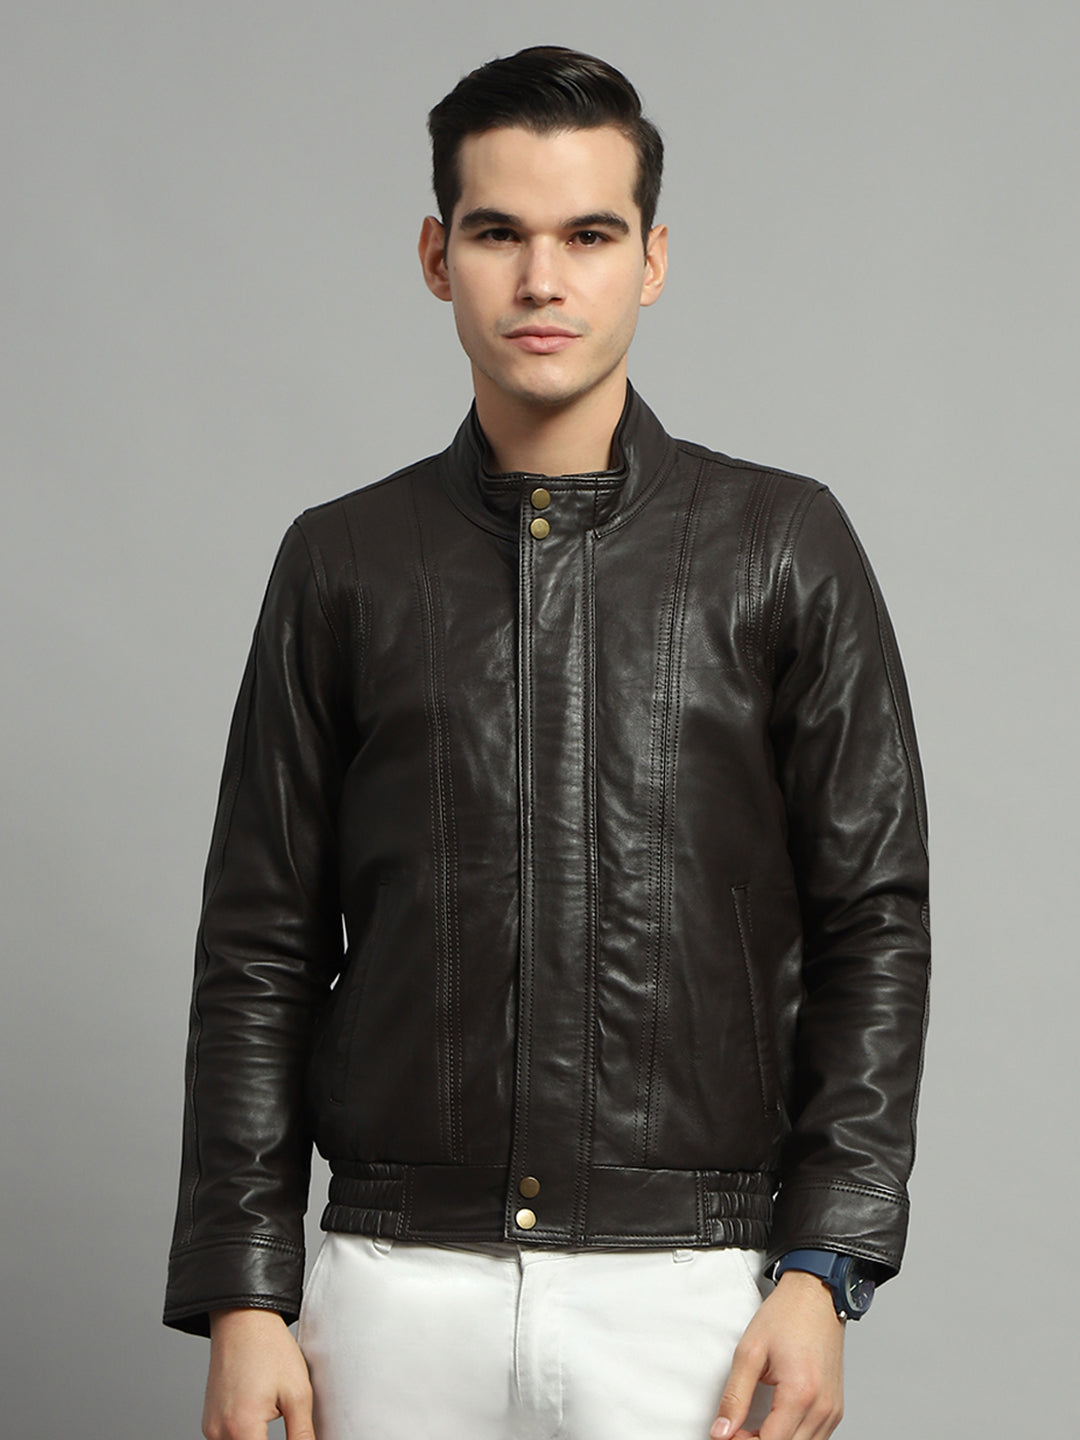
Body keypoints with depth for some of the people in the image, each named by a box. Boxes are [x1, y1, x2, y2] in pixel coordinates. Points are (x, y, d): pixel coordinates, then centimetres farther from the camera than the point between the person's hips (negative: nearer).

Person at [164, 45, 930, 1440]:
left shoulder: (784, 548, 3)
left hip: (684, 1297, -1)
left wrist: (821, 1270, -6)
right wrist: (241, 1298, 1)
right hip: (397, 1293, 1)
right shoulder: (344, 563, 7)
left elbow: (873, 922, 2)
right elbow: (259, 948, 7)